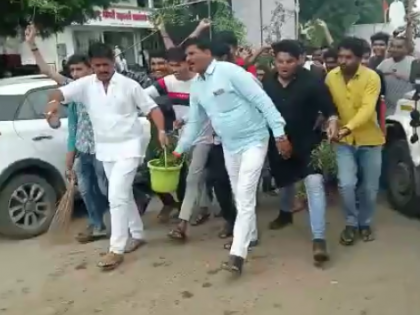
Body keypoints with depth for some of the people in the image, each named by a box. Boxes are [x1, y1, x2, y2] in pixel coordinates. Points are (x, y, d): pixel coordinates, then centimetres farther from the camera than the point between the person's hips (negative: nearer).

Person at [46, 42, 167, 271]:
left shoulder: (129, 85, -6)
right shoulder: (85, 84, 1)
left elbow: (151, 108, -3)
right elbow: (61, 92, -10)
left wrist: (161, 130, -19)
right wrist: (54, 101, -34)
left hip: (128, 146, -5)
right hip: (105, 149, 5)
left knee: (116, 196, -13)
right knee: (123, 194, 16)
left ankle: (116, 249, -5)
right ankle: (137, 234, 33)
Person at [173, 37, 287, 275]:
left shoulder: (229, 71, -17)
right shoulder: (196, 87, 6)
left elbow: (263, 101, -19)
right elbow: (195, 122, 17)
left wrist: (280, 133, -22)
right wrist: (179, 150, 17)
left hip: (254, 140, -7)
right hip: (229, 145, 7)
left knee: (245, 197, -10)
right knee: (240, 196, 16)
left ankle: (237, 254, -10)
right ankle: (250, 235, 36)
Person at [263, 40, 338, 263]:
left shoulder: (311, 81, -14)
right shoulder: (267, 83, -4)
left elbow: (328, 106, -17)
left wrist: (332, 121, -37)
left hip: (307, 142, -4)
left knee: (315, 184, -18)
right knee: (285, 181, 25)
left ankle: (318, 239, -18)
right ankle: (285, 213, 55)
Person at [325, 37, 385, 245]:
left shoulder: (372, 77, -15)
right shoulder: (331, 77, -4)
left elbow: (367, 108, -26)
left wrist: (349, 127, -40)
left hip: (369, 139, -1)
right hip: (344, 140, 1)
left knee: (370, 188, 7)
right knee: (346, 184, -13)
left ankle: (365, 223, 32)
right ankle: (351, 223, 12)